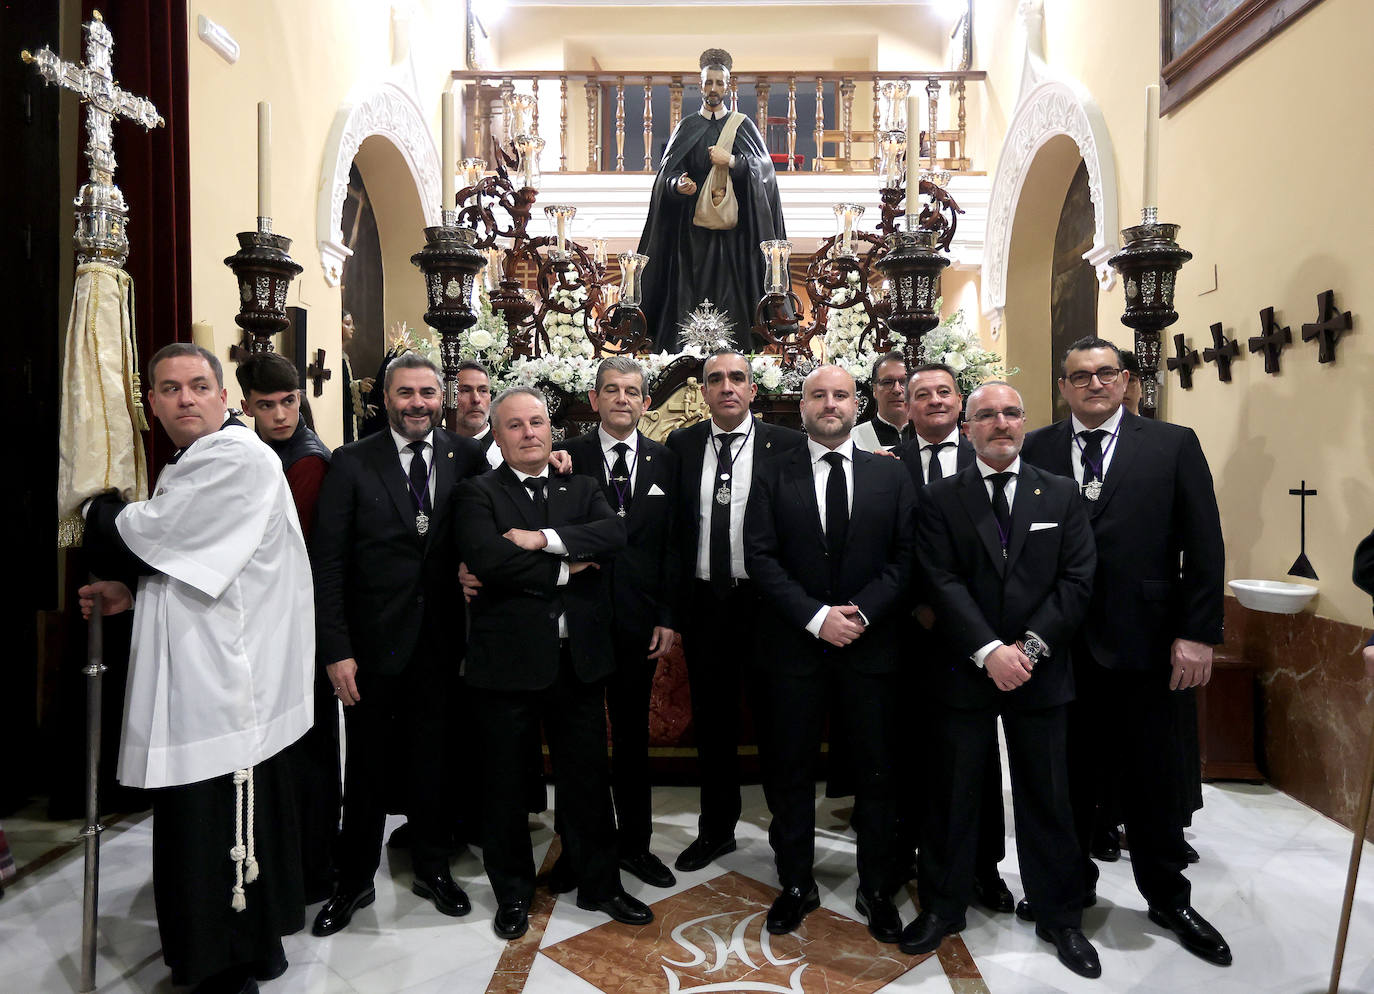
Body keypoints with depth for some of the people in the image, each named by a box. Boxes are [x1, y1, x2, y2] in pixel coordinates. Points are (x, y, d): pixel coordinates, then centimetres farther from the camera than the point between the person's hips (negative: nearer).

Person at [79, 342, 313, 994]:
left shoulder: (237, 458, -16)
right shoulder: (189, 464, 18)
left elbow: (143, 535, -15)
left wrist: (100, 510, 7)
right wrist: (131, 592, 7)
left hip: (224, 689, -10)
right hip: (203, 680, 10)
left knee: (213, 836, 0)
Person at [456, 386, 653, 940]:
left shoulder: (582, 489, 10)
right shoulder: (479, 494, -2)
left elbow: (616, 533, -10)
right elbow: (487, 559, -20)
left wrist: (544, 538, -19)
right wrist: (565, 569, -13)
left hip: (578, 658, 3)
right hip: (507, 659, -2)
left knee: (587, 776, 14)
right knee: (504, 781, 12)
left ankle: (599, 884, 32)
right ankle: (513, 892, 33)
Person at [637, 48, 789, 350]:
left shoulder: (743, 125, 10)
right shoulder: (687, 127, 11)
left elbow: (764, 166, 1)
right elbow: (667, 172, 5)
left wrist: (731, 161, -13)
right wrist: (677, 184, -17)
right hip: (693, 226, 1)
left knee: (732, 291, -5)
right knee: (692, 292, -4)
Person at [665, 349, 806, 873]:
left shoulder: (787, 445, -4)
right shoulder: (681, 445, 5)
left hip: (767, 602, -3)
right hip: (704, 603, 3)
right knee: (712, 724, 15)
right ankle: (716, 829, 32)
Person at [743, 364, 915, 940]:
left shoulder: (891, 476, 5)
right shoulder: (774, 477, 2)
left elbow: (904, 557, 0)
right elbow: (760, 557, -5)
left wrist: (860, 612, -13)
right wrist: (817, 616, -14)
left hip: (871, 646, 1)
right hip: (795, 648, 0)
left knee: (876, 774, 10)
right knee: (790, 773, 10)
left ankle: (876, 889, 28)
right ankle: (796, 886, 27)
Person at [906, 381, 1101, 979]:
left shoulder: (1061, 496, 5)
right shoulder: (940, 500, 0)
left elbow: (1077, 580, -3)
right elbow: (944, 584, -8)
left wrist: (1029, 646, -13)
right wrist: (989, 652, -17)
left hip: (1040, 673, 1)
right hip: (963, 672, -1)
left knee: (1047, 799, 12)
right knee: (954, 796, 10)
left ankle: (1060, 917, 29)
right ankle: (943, 907, 27)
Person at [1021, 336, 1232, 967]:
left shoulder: (1174, 446, 1)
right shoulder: (1035, 450, 3)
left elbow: (1204, 546, -2)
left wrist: (1198, 633, -7)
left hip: (1142, 643, -1)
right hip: (1059, 645, 1)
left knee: (1153, 780, 12)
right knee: (1068, 775, 14)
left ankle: (1168, 899, 33)